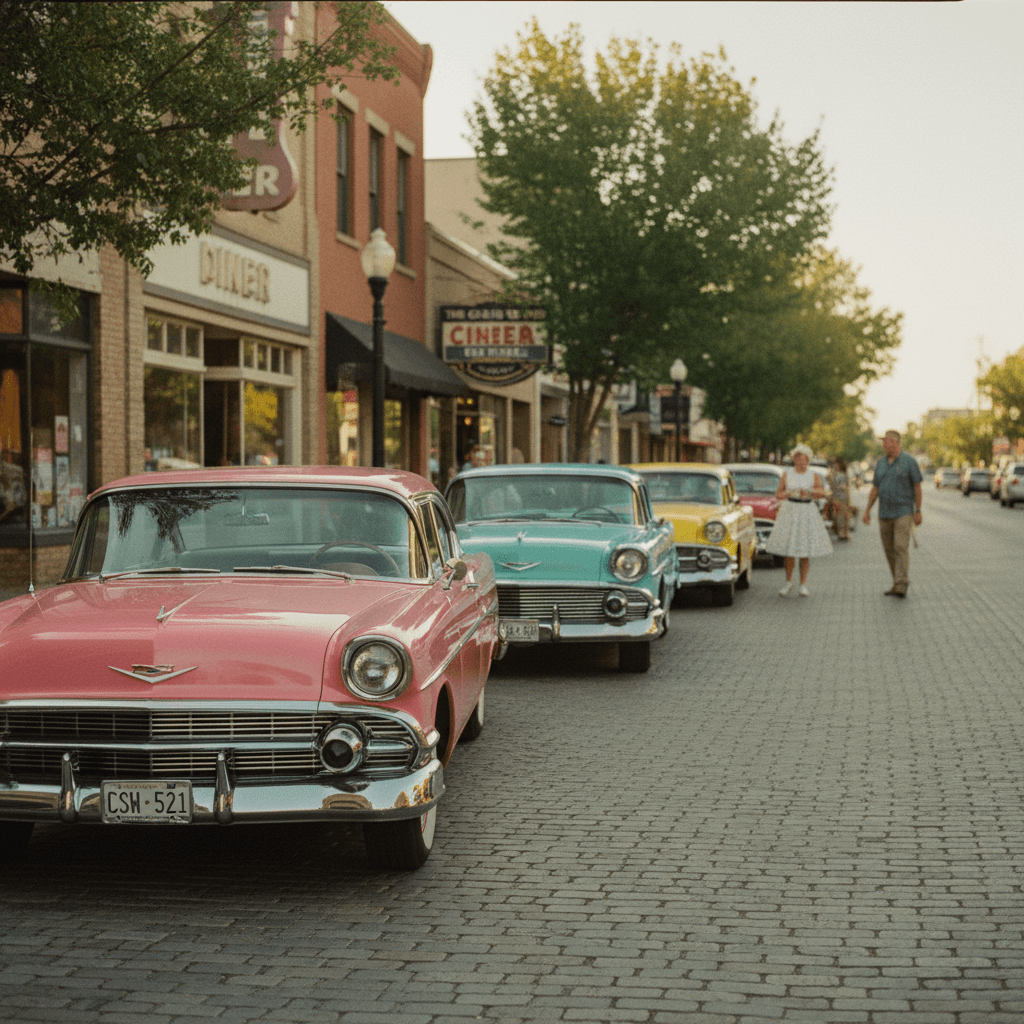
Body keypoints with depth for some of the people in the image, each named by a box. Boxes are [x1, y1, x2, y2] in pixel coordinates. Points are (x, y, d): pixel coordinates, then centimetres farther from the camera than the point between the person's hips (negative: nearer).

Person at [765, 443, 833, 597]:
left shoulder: (813, 475, 3)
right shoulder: (787, 474, 4)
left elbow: (822, 492, -10)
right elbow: (778, 494, 5)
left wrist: (809, 491, -27)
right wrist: (789, 493, -14)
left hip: (807, 512, 0)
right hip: (789, 512, 0)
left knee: (805, 552, -1)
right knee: (788, 550, -3)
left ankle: (803, 585, 8)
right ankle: (788, 583, 14)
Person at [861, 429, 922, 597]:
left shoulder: (909, 462, -6)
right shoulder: (880, 463, 9)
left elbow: (917, 487, -5)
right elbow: (875, 489, 14)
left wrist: (918, 512, -8)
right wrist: (867, 510, 7)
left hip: (904, 513, -6)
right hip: (885, 514, 6)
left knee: (901, 548, -15)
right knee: (889, 550, 8)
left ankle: (901, 586, -18)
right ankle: (897, 583, 19)